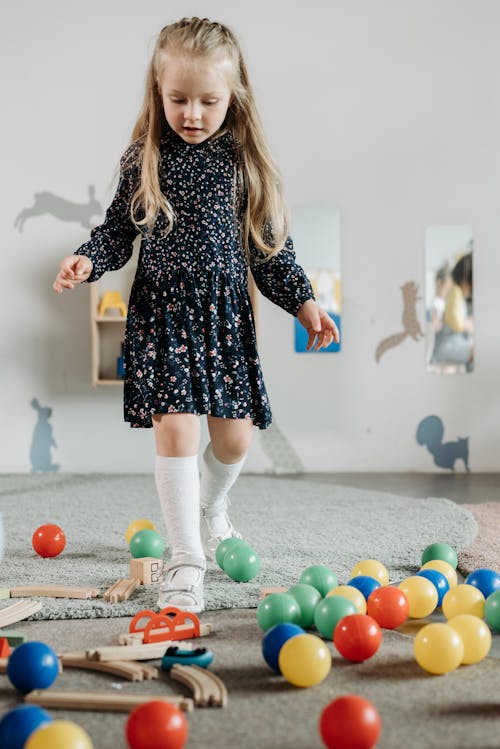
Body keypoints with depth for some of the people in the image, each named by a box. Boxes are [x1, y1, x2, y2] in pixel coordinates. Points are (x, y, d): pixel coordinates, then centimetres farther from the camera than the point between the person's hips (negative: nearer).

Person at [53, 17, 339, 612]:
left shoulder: (243, 160, 2)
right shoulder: (143, 159, 0)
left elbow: (270, 243, 7)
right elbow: (118, 229, 7)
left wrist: (302, 300, 2)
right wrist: (88, 259, -12)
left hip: (226, 314, 2)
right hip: (161, 313, -2)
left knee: (235, 434, 5)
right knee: (174, 425, -11)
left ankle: (211, 511, 38)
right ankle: (185, 557, 1)